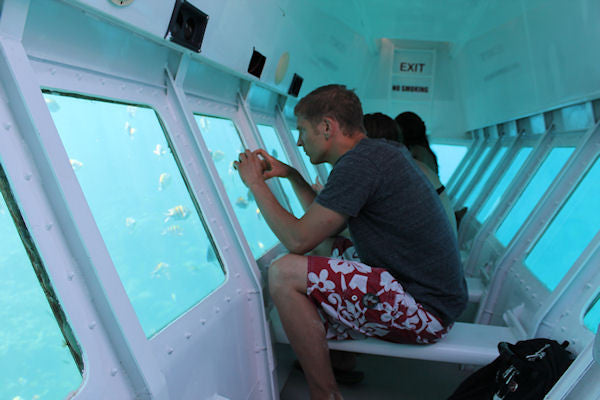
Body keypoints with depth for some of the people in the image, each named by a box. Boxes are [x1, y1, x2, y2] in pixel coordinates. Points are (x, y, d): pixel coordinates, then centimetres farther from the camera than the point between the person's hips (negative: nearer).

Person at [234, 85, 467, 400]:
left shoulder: (359, 163, -18)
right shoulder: (381, 153, 13)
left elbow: (298, 239, -18)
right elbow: (322, 220, 21)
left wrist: (256, 183, -6)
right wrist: (291, 175, 20)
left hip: (423, 310, -10)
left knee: (284, 273, -17)